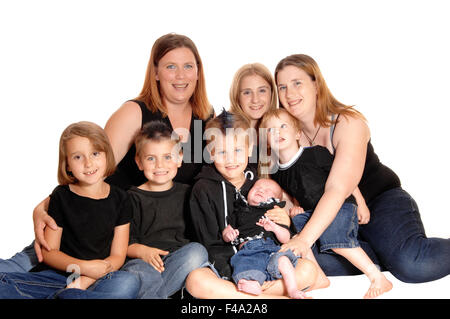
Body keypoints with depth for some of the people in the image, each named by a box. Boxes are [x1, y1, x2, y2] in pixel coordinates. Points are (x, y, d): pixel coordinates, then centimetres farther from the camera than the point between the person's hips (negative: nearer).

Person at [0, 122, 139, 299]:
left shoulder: (120, 199, 6)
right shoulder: (61, 196, 4)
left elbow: (117, 256, 3)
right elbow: (49, 252, 3)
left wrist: (87, 279, -15)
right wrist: (84, 266, -14)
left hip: (99, 278, 1)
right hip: (57, 274, 0)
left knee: (128, 283, -34)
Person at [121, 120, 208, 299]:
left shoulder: (186, 194, 15)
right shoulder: (133, 198, 8)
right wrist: (143, 251, -17)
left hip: (179, 258, 3)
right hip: (143, 261, -2)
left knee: (197, 251, -29)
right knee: (140, 274, -35)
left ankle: (147, 293, -26)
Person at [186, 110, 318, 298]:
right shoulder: (203, 189, -1)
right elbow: (210, 244, -5)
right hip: (225, 267, -3)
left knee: (308, 270, -20)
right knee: (195, 280, -35)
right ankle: (282, 296, -29)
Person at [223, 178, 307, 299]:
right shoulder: (239, 211, 30)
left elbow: (286, 238, 15)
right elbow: (226, 232, 31)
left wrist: (275, 228, -5)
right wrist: (228, 234, 6)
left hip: (270, 248, 1)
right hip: (246, 251, 0)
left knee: (283, 260, -33)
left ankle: (292, 290, -25)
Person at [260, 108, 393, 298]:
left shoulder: (315, 153, -14)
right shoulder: (277, 173, 3)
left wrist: (361, 204, -3)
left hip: (340, 205, -6)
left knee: (332, 234, -31)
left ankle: (378, 278, -19)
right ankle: (318, 277, -13)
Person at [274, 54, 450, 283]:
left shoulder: (350, 123, -18)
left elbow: (337, 189, -32)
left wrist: (304, 239, -43)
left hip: (381, 200, -4)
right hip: (331, 216, 5)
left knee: (413, 264, -33)